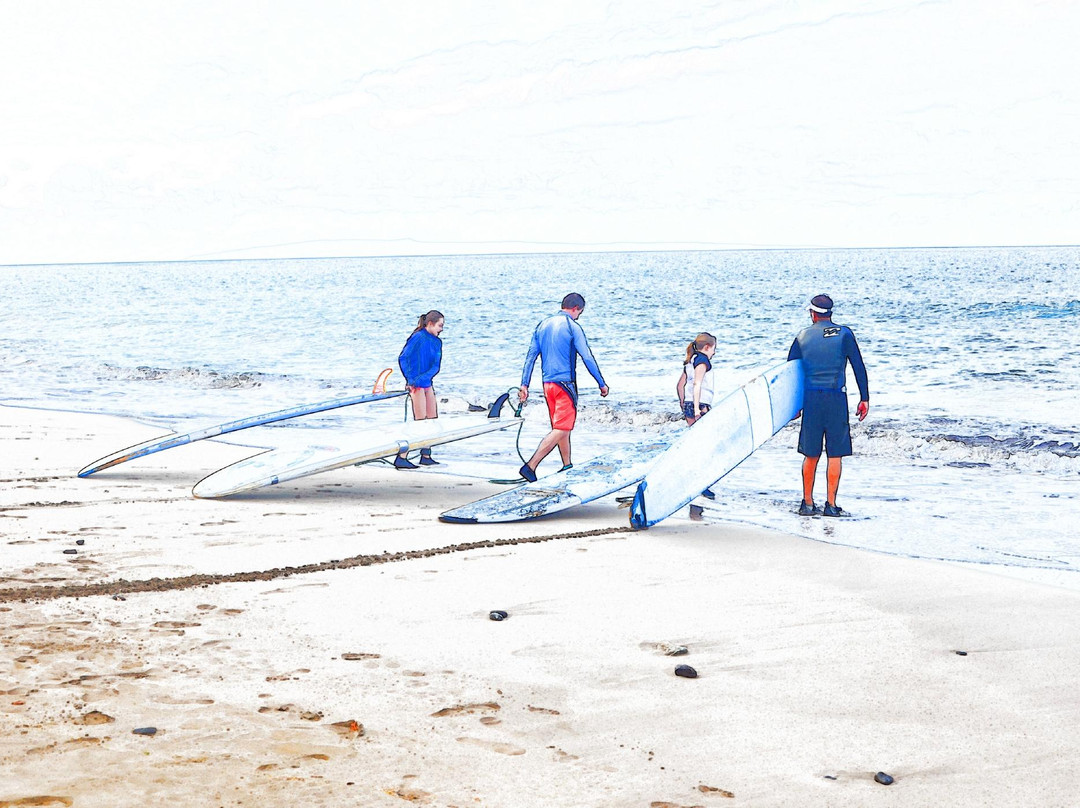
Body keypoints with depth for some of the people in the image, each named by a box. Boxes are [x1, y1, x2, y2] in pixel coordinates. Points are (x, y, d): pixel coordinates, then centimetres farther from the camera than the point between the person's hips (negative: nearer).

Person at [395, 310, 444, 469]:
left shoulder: (437, 342, 10)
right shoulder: (418, 337, -12)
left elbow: (436, 366, 6)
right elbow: (402, 358, -15)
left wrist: (422, 377, -10)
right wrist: (410, 380, -21)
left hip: (426, 383, 8)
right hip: (415, 383, -8)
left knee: (432, 419, 9)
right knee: (420, 421, -10)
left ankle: (426, 457, 17)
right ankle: (401, 457, -9)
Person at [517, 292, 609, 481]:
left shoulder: (542, 325, 11)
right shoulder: (572, 327, -9)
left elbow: (531, 356, 8)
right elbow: (587, 358, -8)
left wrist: (524, 384, 8)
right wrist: (602, 384, -1)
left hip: (547, 383, 8)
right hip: (565, 384, -8)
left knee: (561, 426, 20)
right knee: (561, 429, -8)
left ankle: (567, 467, 27)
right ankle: (530, 466, -18)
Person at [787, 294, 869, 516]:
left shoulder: (803, 336, 7)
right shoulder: (844, 334, 1)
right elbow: (859, 367, -2)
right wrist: (864, 398, 3)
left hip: (810, 398, 2)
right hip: (836, 398, -2)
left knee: (810, 455, 10)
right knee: (835, 454, 2)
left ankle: (807, 502, 13)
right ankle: (831, 504, -1)